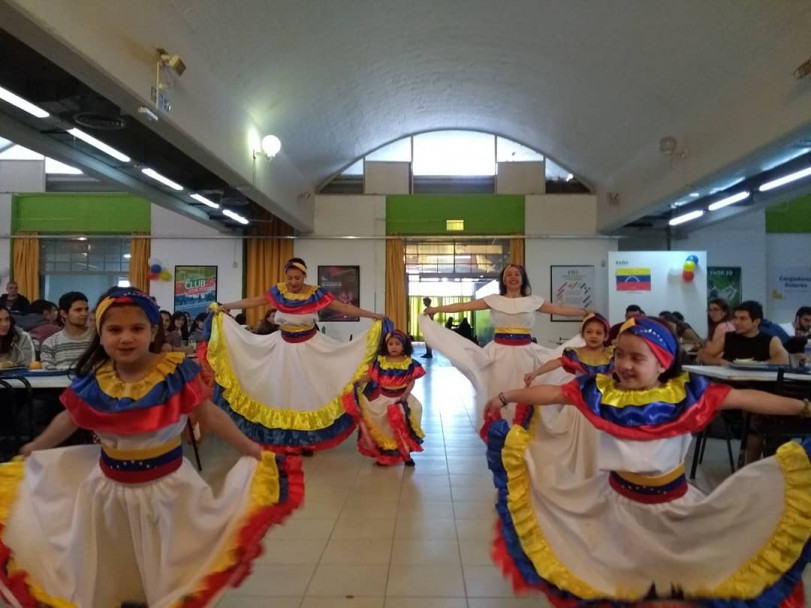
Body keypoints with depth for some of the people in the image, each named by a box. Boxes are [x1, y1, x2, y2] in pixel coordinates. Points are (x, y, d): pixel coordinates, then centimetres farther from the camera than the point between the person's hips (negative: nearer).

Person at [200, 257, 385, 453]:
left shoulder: (315, 293, -14)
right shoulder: (277, 291, -6)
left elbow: (343, 307, -16)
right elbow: (253, 301, 4)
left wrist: (373, 315, -21)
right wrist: (226, 306, 6)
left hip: (309, 346, -3)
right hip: (284, 345, 3)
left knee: (307, 390, 4)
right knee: (284, 389, 7)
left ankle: (307, 439, 14)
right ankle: (286, 439, 17)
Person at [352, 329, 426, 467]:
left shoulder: (409, 363, -5)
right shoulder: (380, 361, -3)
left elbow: (411, 381, -4)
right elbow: (370, 376, -2)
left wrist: (405, 394, -16)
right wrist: (357, 381, -14)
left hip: (400, 398, -1)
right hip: (383, 399, 1)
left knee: (402, 427, 3)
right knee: (384, 427, 9)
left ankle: (406, 454, 19)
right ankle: (384, 455, 22)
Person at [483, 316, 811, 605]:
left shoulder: (686, 392, -17)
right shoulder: (601, 389, -15)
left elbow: (746, 398, -15)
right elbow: (552, 393, -11)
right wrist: (505, 396, -8)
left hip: (672, 501, -1)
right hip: (619, 496, 1)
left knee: (678, 572, 18)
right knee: (619, 567, 21)